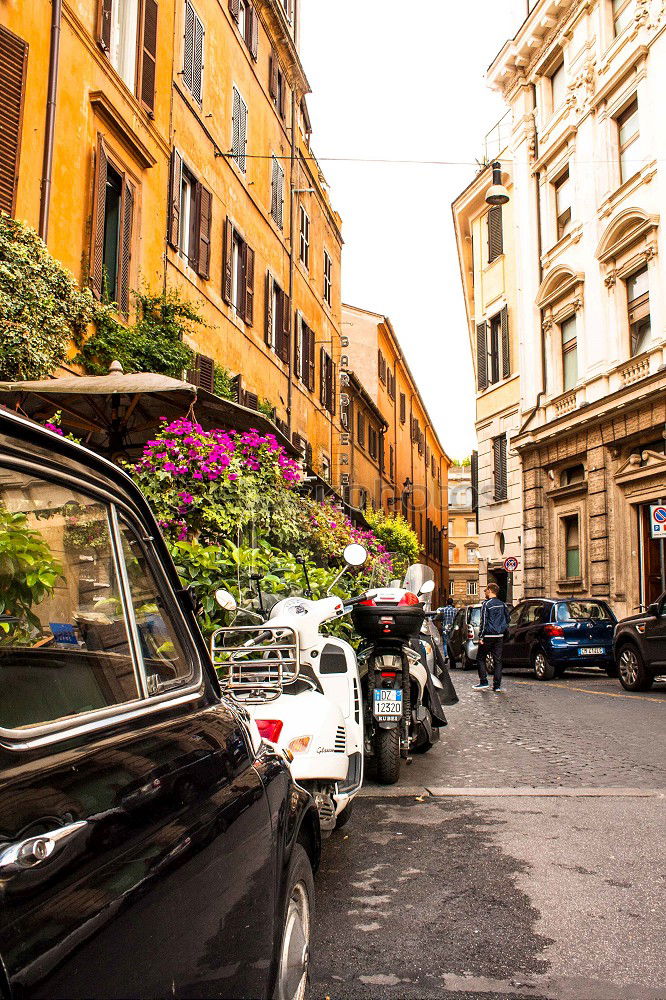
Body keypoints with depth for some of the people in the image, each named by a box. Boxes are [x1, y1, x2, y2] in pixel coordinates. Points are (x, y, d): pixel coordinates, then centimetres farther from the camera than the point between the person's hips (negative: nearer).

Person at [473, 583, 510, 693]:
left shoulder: (487, 604, -11)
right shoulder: (503, 604, 9)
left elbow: (483, 622, -14)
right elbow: (507, 620, 16)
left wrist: (481, 637, -11)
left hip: (488, 636, -6)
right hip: (499, 636, 6)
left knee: (481, 659, 6)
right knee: (498, 660, 7)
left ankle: (484, 682, 0)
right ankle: (497, 685, 6)